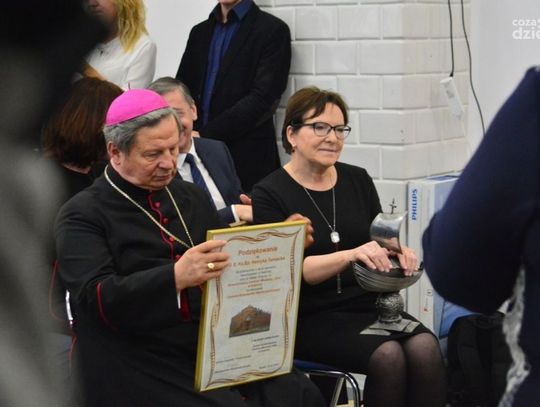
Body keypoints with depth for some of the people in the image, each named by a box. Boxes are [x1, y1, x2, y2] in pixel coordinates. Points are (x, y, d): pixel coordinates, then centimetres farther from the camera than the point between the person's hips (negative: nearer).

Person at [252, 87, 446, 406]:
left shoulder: (358, 180, 12)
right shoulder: (269, 194, -3)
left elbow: (382, 239, 14)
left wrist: (399, 253, -11)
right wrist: (350, 255, -30)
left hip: (370, 303, 5)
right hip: (311, 317, -4)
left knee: (426, 348, -25)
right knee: (387, 355, -29)